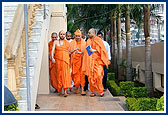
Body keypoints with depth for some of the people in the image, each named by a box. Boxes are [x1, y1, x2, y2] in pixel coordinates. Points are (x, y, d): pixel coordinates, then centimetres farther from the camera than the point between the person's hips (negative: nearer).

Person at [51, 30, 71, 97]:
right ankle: (59, 90, 14)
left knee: (66, 74, -10)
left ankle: (65, 91, -14)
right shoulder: (55, 42, 9)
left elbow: (68, 52, 15)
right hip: (58, 60, 0)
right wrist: (52, 58, -14)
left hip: (65, 60, 0)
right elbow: (52, 50, -1)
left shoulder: (67, 43, 11)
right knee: (59, 74, 3)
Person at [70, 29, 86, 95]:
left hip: (82, 60, -1)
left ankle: (82, 89, -7)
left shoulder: (84, 43, 5)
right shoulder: (72, 43, 8)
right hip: (75, 61, 1)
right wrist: (74, 50, -16)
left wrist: (79, 52, -16)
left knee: (82, 74, -7)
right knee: (75, 75, 2)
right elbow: (69, 52, 3)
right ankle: (77, 88, 15)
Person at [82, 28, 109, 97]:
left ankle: (100, 90, 0)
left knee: (98, 75, -13)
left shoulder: (98, 40, 3)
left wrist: (94, 50, -10)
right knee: (91, 76, -2)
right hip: (90, 61, 3)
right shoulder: (88, 41, 15)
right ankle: (93, 91, 5)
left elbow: (102, 50, -2)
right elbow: (86, 51, 17)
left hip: (97, 60, -3)